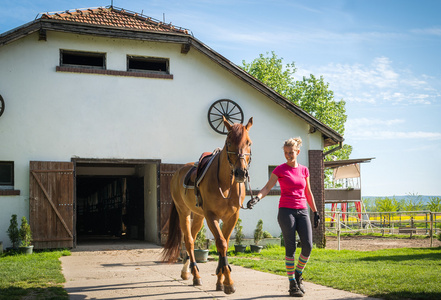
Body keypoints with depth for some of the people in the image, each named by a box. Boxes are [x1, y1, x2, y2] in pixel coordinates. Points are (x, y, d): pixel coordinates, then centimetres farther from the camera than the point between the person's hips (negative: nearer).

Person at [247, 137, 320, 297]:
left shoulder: (304, 170, 11)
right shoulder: (280, 170, 0)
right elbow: (267, 187, -9)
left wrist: (316, 212, 17)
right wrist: (257, 198, -27)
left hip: (302, 211, 4)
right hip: (286, 211, -3)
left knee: (308, 246, -7)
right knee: (290, 248, -4)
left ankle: (298, 275, 17)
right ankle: (292, 284, 7)